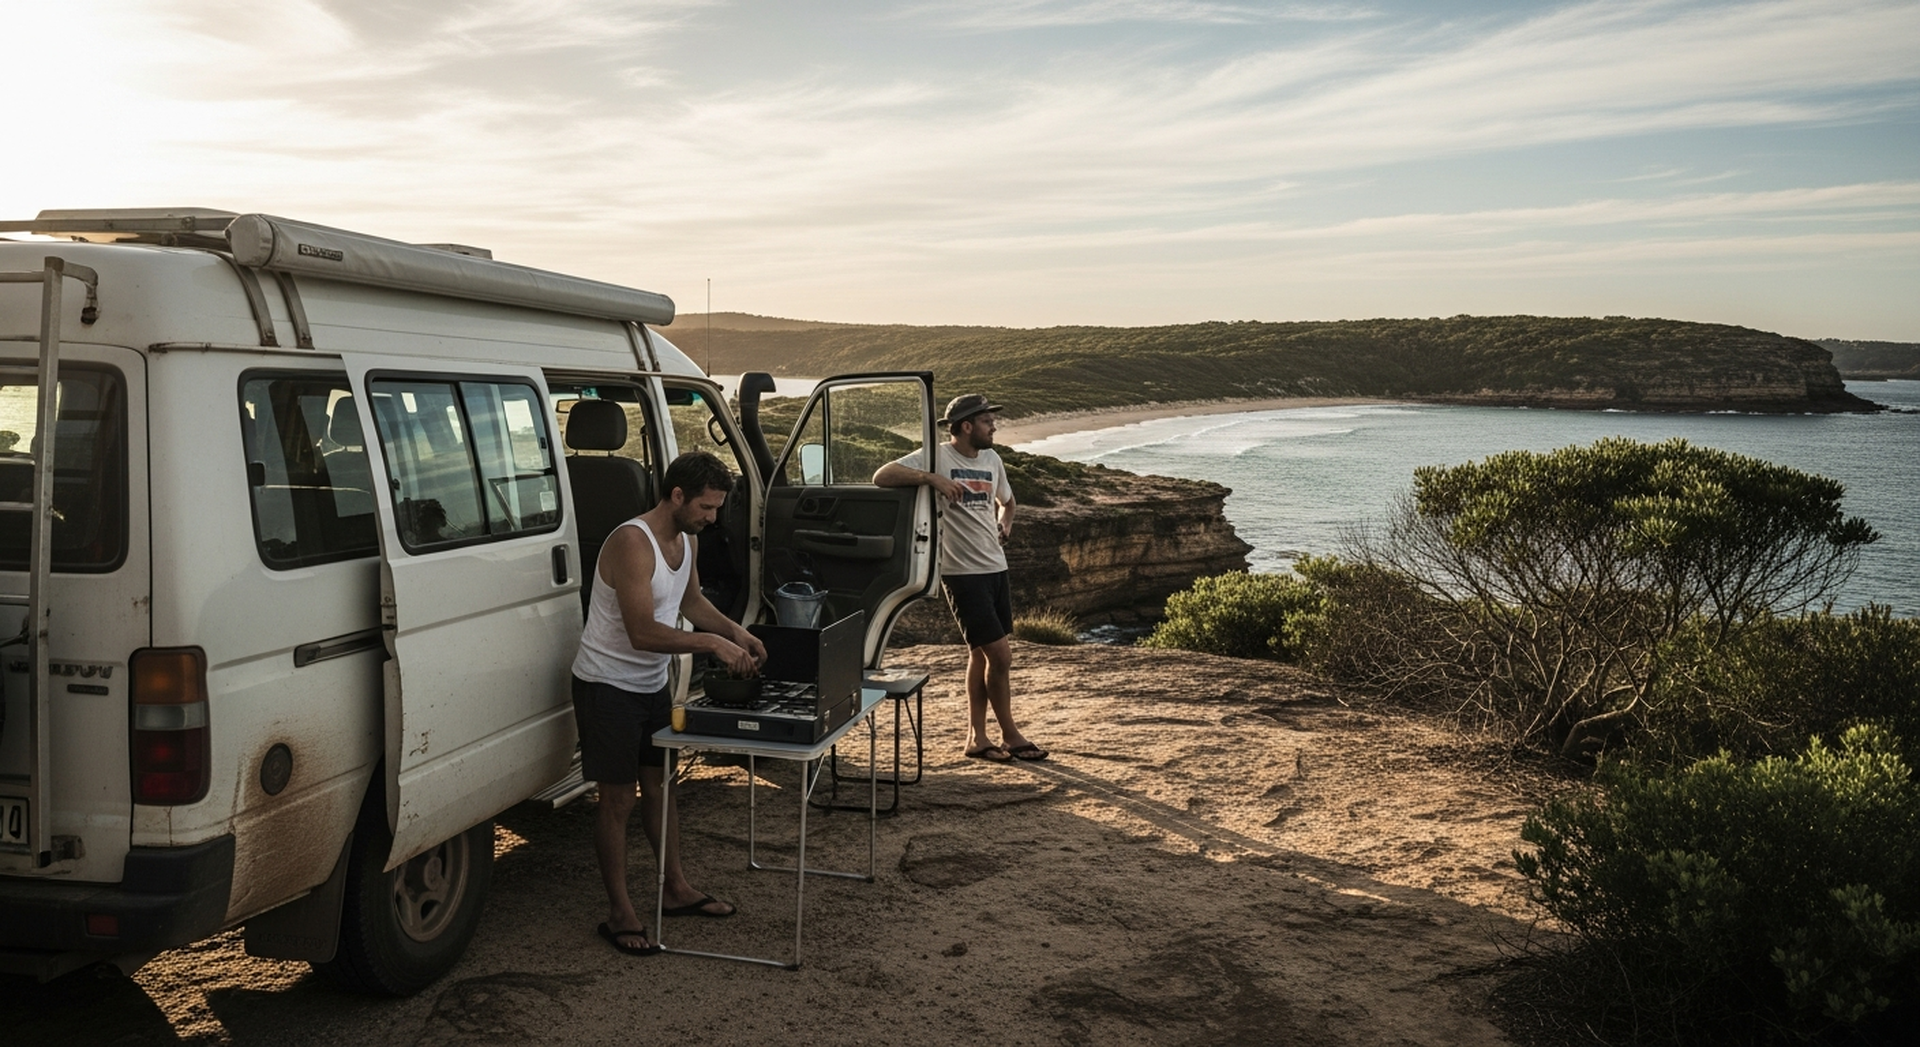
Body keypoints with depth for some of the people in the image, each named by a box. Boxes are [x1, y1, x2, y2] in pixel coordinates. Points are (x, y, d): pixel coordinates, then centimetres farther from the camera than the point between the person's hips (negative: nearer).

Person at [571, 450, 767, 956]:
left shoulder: (687, 540, 2)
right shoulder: (632, 542, -26)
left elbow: (690, 601, 19)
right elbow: (642, 632, -31)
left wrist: (735, 631, 4)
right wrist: (712, 643, -29)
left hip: (653, 683, 8)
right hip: (608, 684, -8)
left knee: (659, 786, 17)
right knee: (617, 799, 0)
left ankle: (677, 889, 29)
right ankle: (620, 913, 11)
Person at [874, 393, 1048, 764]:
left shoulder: (992, 460, 11)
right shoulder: (935, 457, -10)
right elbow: (882, 476, -20)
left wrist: (1005, 524, 7)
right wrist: (931, 477, -30)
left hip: (996, 568, 7)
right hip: (963, 573, -7)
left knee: (981, 655, 12)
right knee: (1000, 655, -6)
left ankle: (977, 736, 21)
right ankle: (1010, 735, 11)